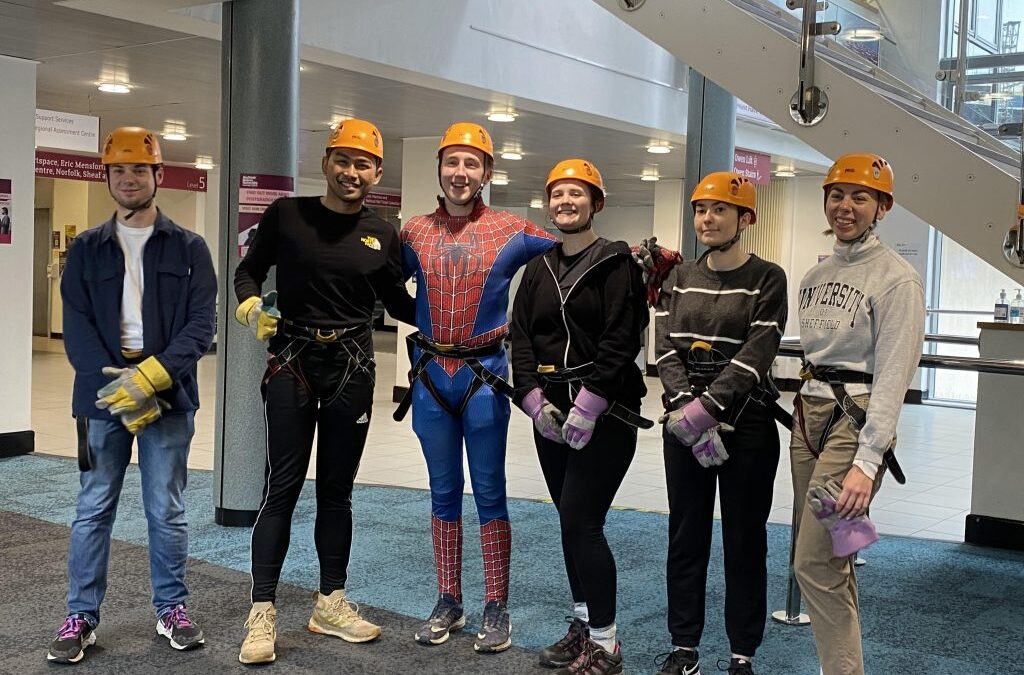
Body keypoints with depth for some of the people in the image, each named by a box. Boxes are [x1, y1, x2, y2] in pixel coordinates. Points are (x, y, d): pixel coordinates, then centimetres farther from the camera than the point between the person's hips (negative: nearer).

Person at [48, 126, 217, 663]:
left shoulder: (189, 248, 4)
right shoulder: (87, 249, 8)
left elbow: (202, 324, -5)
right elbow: (77, 328, 0)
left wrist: (151, 377, -18)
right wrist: (116, 385, -15)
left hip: (168, 396, -1)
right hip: (102, 395, 1)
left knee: (166, 510, 7)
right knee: (93, 509, 6)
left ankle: (172, 608, 20)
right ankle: (81, 616, 16)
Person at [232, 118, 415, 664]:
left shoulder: (382, 235, 6)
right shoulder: (287, 215, -2)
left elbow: (397, 303, 16)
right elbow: (248, 270, 6)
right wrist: (251, 307, -13)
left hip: (352, 367, 3)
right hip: (292, 362, -3)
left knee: (337, 490, 11)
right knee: (283, 486, -4)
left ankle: (331, 604, 23)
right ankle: (262, 613, 5)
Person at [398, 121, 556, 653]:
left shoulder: (512, 231, -2)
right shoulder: (414, 232, 6)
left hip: (484, 374, -3)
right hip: (431, 375, 3)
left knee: (489, 493, 3)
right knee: (443, 493, 11)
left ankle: (496, 609, 12)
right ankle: (448, 603, 22)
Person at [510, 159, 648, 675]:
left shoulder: (616, 263, -4)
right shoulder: (538, 269, 13)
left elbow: (621, 340, -13)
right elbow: (521, 337, 8)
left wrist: (588, 404, -18)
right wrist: (535, 398, -5)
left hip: (605, 414, -6)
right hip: (549, 412, 6)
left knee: (580, 522, -10)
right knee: (573, 522, 12)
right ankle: (583, 623, 25)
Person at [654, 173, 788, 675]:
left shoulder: (767, 279, -3)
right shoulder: (680, 277, 10)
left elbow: (757, 355, -13)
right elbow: (666, 349, 1)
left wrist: (706, 407, -22)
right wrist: (684, 408, -15)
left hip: (746, 426, -4)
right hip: (683, 424, 4)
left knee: (744, 540, 6)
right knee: (686, 537, 10)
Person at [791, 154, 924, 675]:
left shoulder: (897, 278, -9)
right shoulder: (816, 275, 13)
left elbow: (893, 376, -15)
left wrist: (868, 461, -21)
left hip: (856, 418, -7)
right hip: (808, 414, 7)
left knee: (817, 562, -11)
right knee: (828, 555, 12)